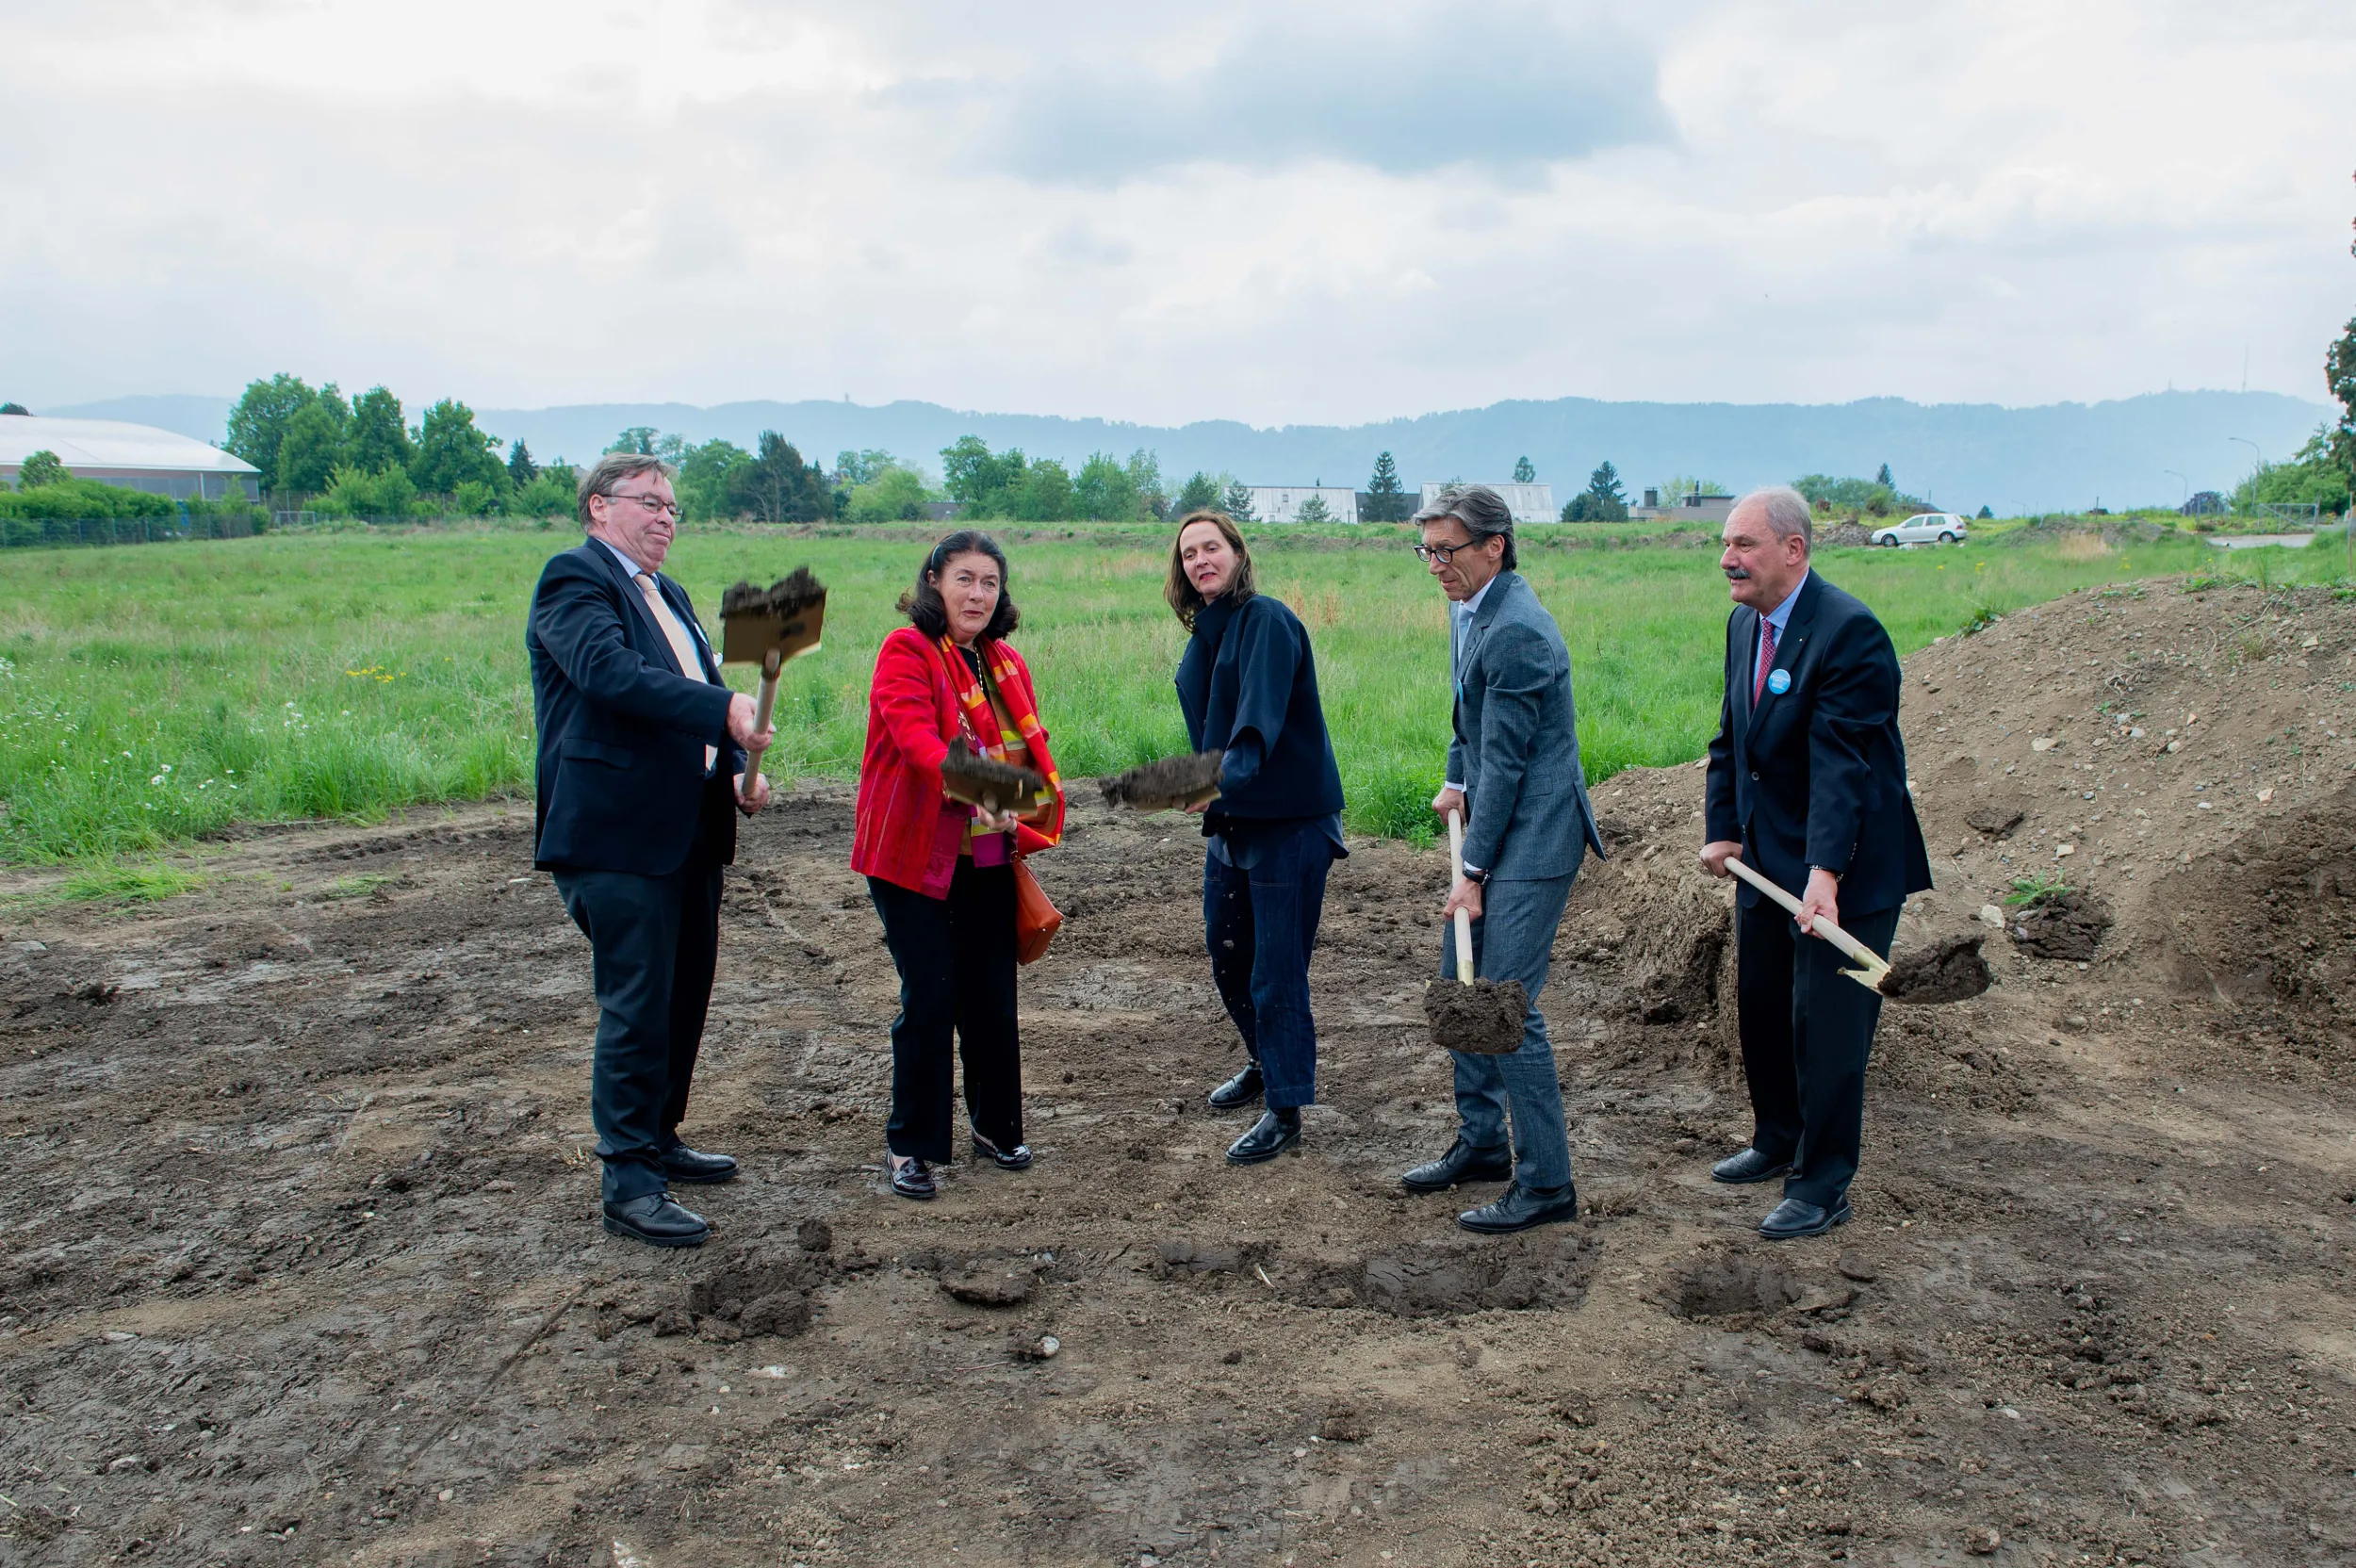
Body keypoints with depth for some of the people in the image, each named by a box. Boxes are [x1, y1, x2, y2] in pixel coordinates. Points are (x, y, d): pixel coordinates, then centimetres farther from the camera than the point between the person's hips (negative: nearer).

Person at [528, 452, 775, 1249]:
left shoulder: (667, 594, 20)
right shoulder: (574, 579, -8)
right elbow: (611, 672, -25)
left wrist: (737, 768, 4)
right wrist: (723, 708, -32)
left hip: (688, 830, 9)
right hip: (617, 833, -9)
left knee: (684, 995, 17)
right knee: (637, 1006, -6)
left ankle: (658, 1139, 33)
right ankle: (628, 1183, 2)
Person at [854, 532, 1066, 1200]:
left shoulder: (1008, 664, 12)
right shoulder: (906, 652, -9)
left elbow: (1029, 751, 17)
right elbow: (916, 734, -25)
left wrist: (1016, 820, 2)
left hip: (989, 861, 6)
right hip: (917, 858, -6)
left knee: (993, 997, 10)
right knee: (929, 998, -5)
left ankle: (996, 1127, 27)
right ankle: (909, 1146, 10)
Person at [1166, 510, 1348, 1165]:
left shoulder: (1267, 621, -15)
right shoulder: (1204, 633, 10)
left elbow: (1260, 718, -30)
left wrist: (1225, 778, -44)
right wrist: (1209, 787, 12)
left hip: (1288, 821, -9)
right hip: (1228, 819, 9)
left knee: (1277, 972, -3)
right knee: (1226, 954, 20)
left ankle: (1286, 1107, 10)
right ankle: (1265, 1062, 41)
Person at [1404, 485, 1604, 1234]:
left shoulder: (1517, 632, -21)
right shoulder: (1469, 608, 10)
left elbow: (1505, 762, -20)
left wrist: (1474, 872, -17)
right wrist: (1456, 781, 17)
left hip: (1533, 836, -10)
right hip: (1494, 823, 10)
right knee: (1459, 985, 15)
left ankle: (1545, 1182, 1)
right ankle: (1480, 1142, 29)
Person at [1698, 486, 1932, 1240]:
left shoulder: (1848, 632, -21)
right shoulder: (1745, 623, 6)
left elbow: (1839, 761, -29)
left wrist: (1824, 873, -34)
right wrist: (1721, 829, 5)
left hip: (1846, 866, -9)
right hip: (1767, 857, 9)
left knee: (1826, 1023, -1)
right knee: (1760, 1005, 19)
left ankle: (1823, 1185, 14)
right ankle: (1778, 1141, 39)